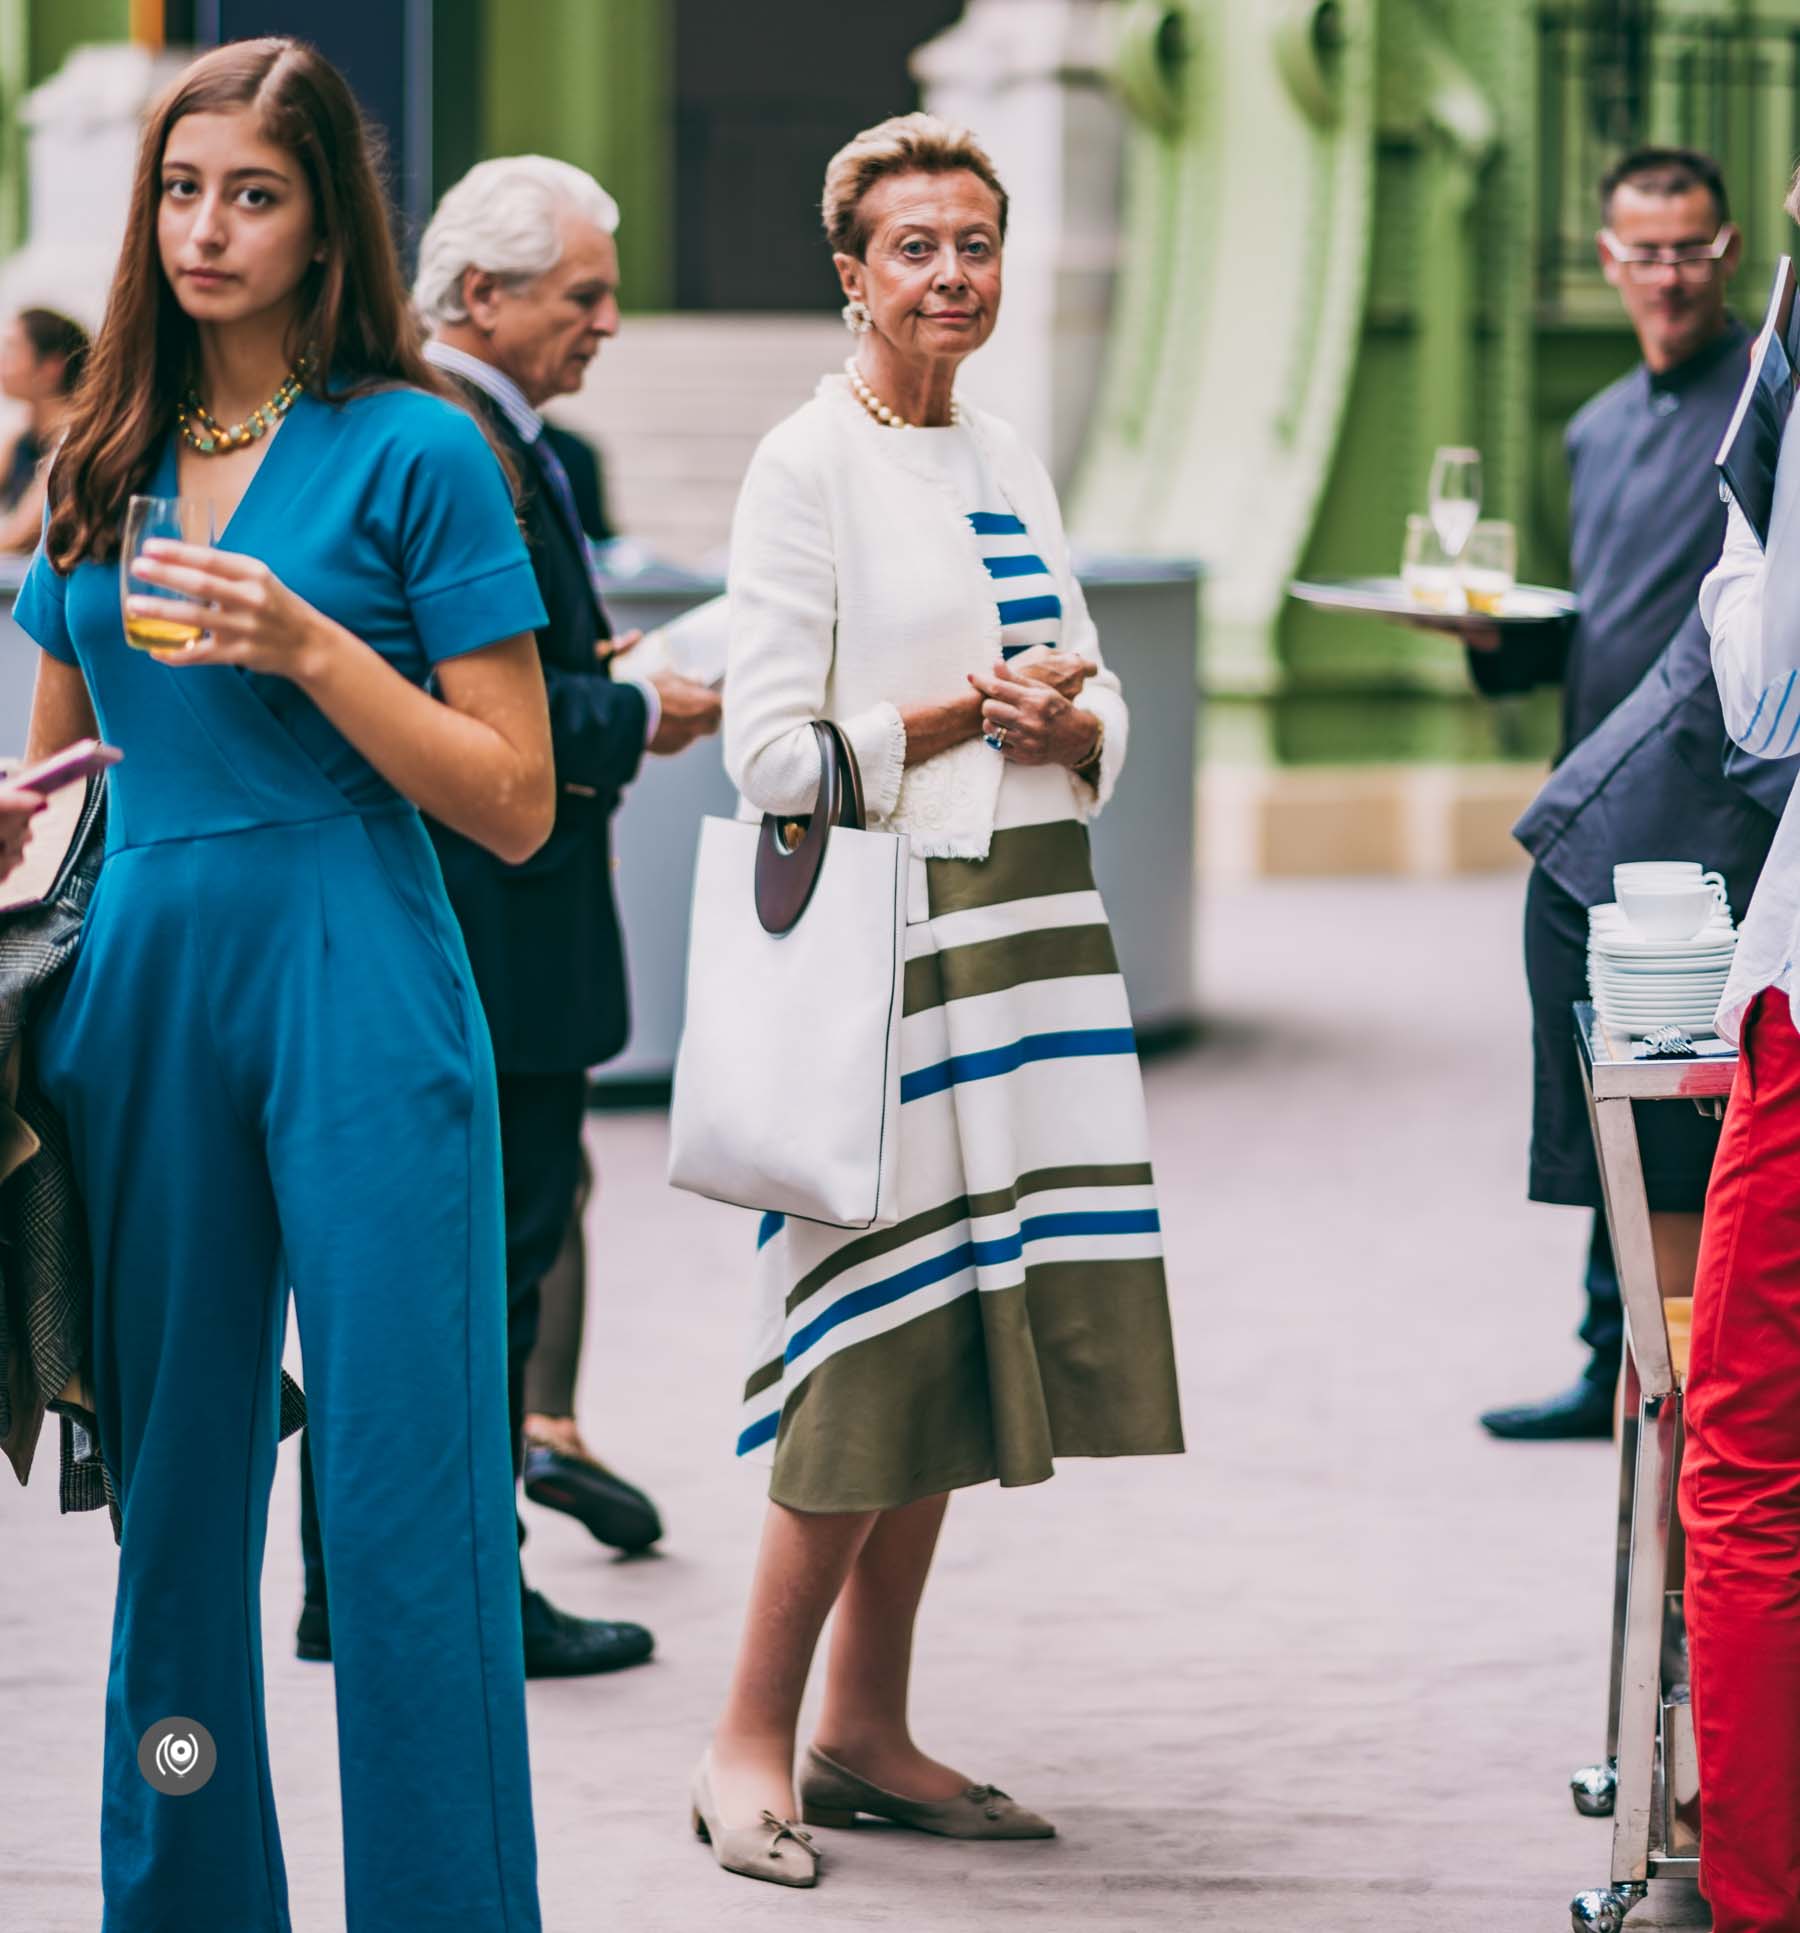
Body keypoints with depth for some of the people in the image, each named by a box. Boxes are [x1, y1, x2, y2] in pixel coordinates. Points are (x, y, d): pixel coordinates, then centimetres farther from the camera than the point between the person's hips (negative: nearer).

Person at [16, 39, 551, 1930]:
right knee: (171, 1485, 9)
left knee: (402, 1507, -5)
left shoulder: (415, 451, -2)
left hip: (356, 998, -5)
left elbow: (515, 806, -5)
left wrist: (313, 650, -15)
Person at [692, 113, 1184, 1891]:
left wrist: (1069, 722, -5)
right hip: (881, 925, -7)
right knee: (876, 1334, -9)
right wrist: (962, 715, -14)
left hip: (1022, 924, 7)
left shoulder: (1010, 466, 15)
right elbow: (771, 748, -11)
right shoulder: (808, 465, -6)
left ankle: (866, 1728, 14)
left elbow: (1093, 705, 16)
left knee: (958, 1332, 7)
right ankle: (750, 1742, 0)